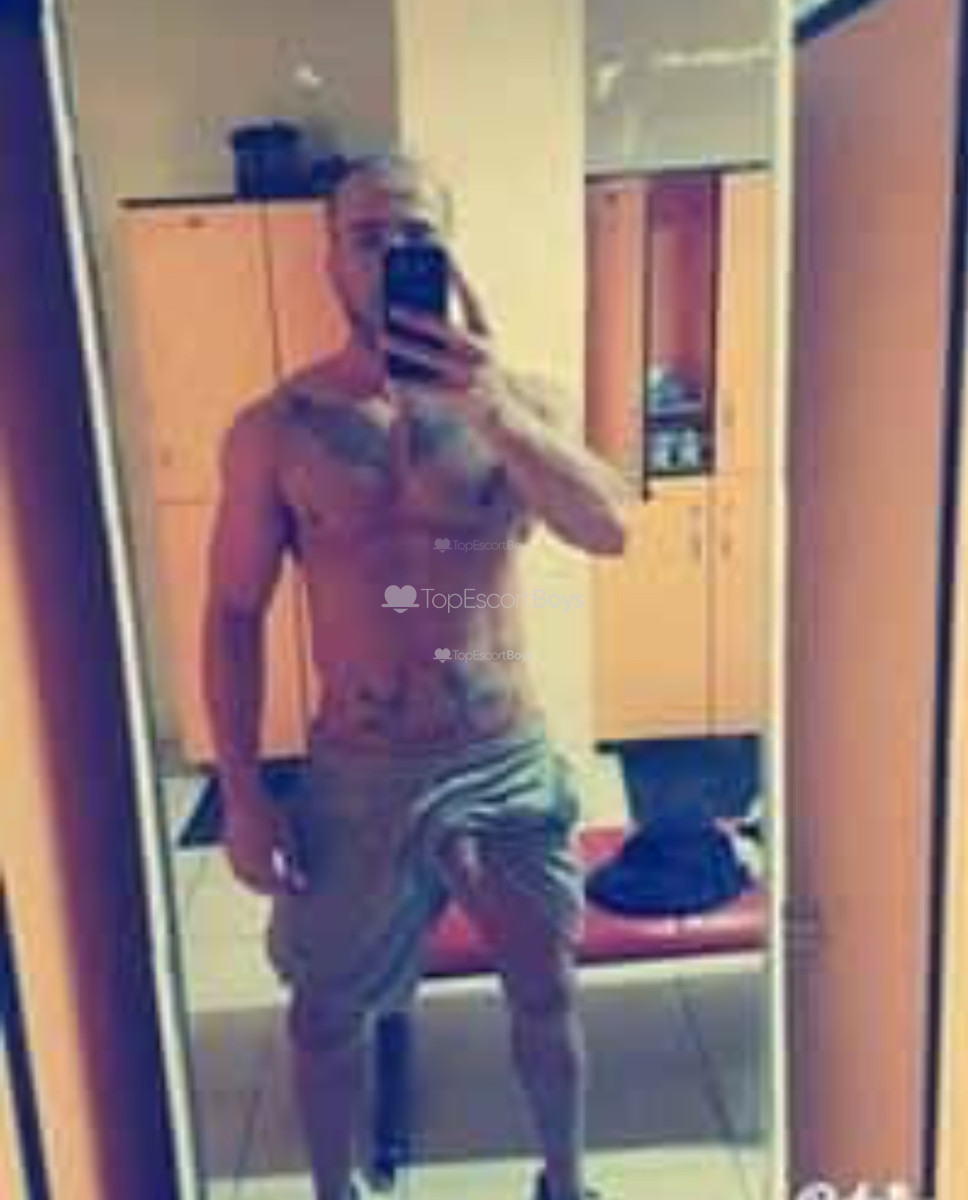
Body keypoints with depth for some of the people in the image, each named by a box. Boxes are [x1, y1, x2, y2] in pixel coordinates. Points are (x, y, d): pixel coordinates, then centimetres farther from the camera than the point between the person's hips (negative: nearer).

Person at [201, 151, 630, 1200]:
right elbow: (234, 615, -2)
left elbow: (607, 530, -20)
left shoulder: (514, 398, -3)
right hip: (359, 774, 0)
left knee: (545, 993, 15)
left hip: (510, 758, 1)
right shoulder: (276, 428, -6)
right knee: (328, 1009, 15)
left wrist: (490, 407, -35)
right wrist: (241, 795, -5)